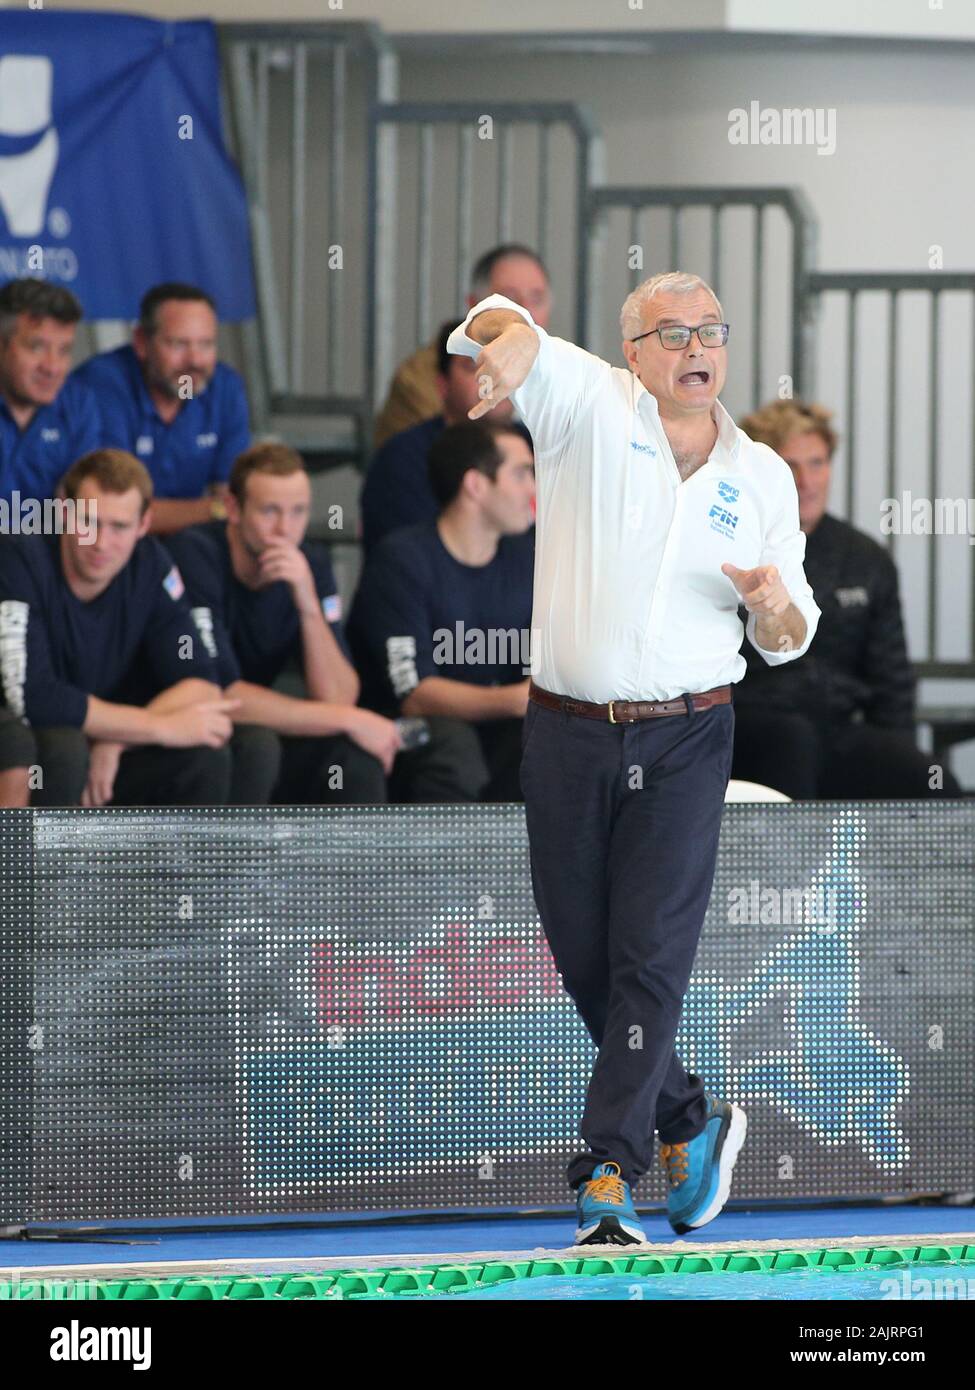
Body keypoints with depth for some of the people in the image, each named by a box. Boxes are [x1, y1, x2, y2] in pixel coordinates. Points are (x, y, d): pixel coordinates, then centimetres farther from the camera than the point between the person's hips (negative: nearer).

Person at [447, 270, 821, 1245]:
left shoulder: (763, 476, 8)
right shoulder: (591, 406, 0)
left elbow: (785, 641, 15)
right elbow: (502, 326, -18)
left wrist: (778, 606, -9)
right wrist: (511, 339, -42)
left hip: (686, 736, 0)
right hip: (567, 733, 0)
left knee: (652, 956, -11)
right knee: (583, 960, 6)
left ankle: (609, 1177, -11)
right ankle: (689, 1123, 27)